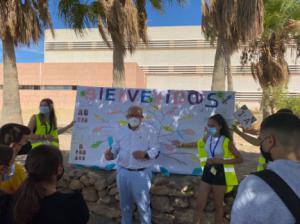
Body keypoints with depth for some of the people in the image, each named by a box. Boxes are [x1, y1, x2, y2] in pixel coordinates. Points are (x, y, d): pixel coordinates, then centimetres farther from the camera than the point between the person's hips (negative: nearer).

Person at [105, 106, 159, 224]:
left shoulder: (149, 131, -4)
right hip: (123, 172, 4)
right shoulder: (121, 131, 7)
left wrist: (144, 154, -27)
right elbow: (115, 149, 7)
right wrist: (110, 154, -15)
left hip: (141, 174, -3)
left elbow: (155, 151, -7)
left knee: (143, 204, 7)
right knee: (125, 203, 18)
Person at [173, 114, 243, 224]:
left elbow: (240, 159, -12)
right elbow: (198, 144, 20)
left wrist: (221, 161, -22)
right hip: (207, 172, 4)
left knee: (218, 205, 13)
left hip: (220, 174, -4)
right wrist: (182, 144, 18)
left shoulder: (226, 141, -13)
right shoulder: (207, 137, 0)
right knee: (199, 204, 6)